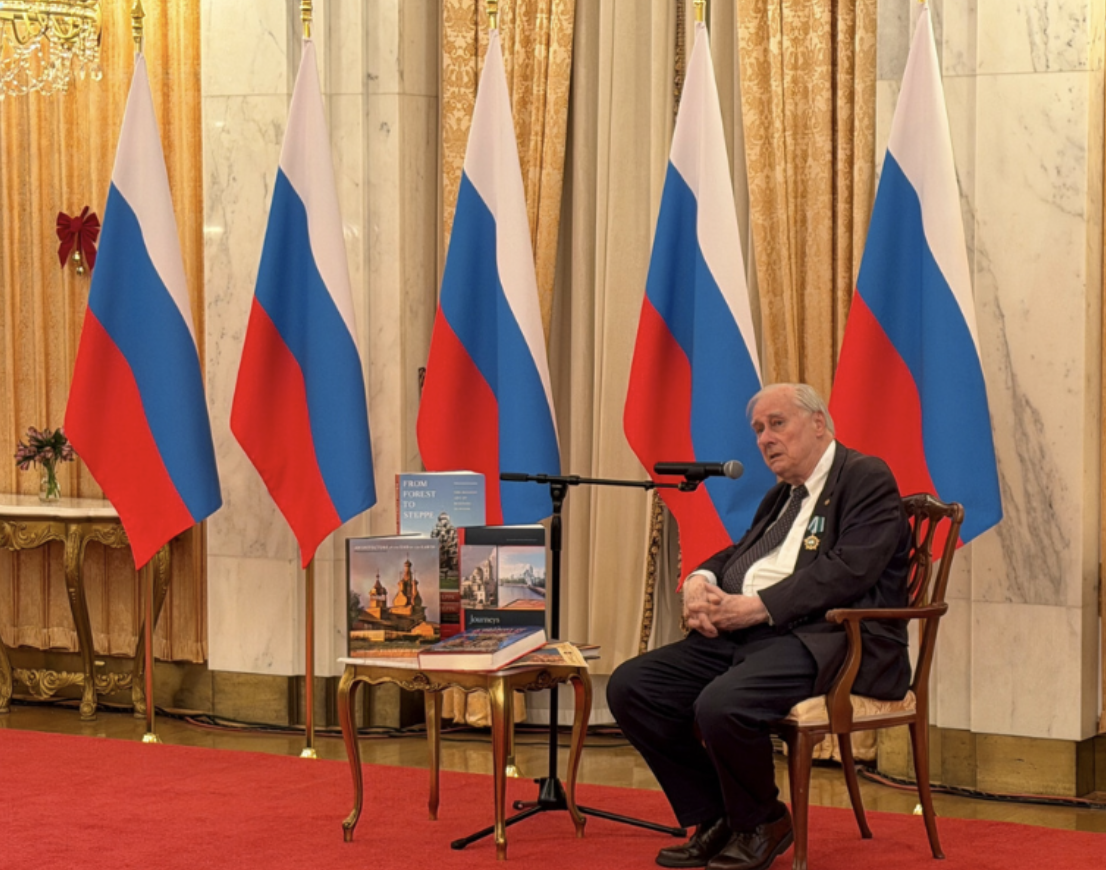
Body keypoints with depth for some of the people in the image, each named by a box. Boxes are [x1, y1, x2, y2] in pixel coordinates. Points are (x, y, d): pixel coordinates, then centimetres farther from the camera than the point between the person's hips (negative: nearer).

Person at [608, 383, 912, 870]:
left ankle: (760, 827, -5)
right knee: (630, 686, -6)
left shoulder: (867, 479, -3)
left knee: (721, 703, -34)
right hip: (741, 634, 9)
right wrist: (700, 582, -1)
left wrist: (756, 607, -19)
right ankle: (715, 820, 4)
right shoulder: (781, 497, 26)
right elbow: (737, 554, 25)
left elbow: (847, 571, -16)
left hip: (823, 638, -9)